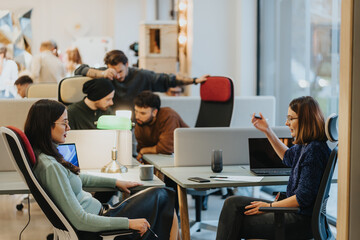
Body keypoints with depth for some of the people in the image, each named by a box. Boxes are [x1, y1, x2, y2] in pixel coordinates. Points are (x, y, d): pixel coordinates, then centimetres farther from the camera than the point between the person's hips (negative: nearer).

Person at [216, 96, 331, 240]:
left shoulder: (314, 150, -21)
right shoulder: (305, 146, 8)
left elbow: (303, 198, -22)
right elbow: (288, 158, 32)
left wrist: (270, 206, -13)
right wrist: (267, 130, 23)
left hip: (301, 222, -10)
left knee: (236, 226, -7)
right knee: (233, 203, 4)